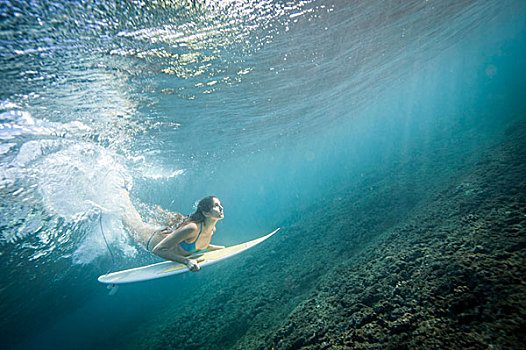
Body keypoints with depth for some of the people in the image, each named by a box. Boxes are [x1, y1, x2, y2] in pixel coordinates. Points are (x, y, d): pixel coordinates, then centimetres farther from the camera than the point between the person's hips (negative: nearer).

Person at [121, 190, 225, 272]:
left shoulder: (212, 230, -23)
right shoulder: (191, 228, -44)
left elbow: (199, 245, -2)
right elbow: (157, 250, -43)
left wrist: (219, 248, -13)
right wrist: (186, 261, -51)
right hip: (151, 239, -4)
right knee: (136, 223, 25)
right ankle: (125, 195, 45)